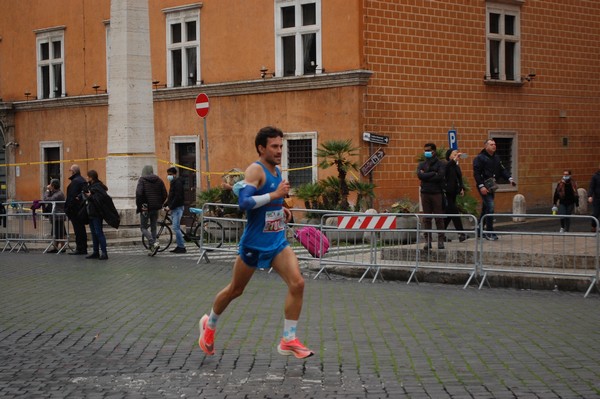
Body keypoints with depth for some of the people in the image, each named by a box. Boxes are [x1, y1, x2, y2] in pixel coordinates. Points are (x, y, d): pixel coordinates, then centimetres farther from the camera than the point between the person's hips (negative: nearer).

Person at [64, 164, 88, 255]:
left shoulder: (75, 182, -15)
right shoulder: (83, 180, 15)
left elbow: (72, 196, -19)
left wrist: (68, 209, -17)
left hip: (75, 209, -10)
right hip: (82, 209, 10)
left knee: (78, 230, -7)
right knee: (82, 229, 13)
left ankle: (79, 249, -6)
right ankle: (83, 249, 16)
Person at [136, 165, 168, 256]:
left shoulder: (142, 180, -7)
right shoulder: (159, 180, 7)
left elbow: (139, 194, -18)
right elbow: (164, 195, 6)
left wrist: (138, 206, -8)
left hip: (145, 208, -5)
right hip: (156, 208, 5)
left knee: (143, 227, 3)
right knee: (153, 227, 13)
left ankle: (154, 243, -18)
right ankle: (151, 248, 12)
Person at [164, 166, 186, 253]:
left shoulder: (178, 183, -12)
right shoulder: (173, 183, 19)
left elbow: (178, 197, -20)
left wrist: (170, 207, -19)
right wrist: (165, 205, 12)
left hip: (178, 208, -10)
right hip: (174, 209, 10)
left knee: (176, 227, -13)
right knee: (176, 228, 10)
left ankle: (182, 247, -11)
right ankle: (179, 246, 13)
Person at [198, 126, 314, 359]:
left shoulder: (277, 171, 9)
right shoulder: (255, 170, -16)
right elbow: (244, 202, -30)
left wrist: (281, 211, 11)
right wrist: (274, 195, -32)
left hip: (277, 242, 6)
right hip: (254, 243, -6)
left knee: (297, 283, -13)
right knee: (235, 290, 11)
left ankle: (288, 341, -6)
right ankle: (209, 325, 38)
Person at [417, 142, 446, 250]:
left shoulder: (440, 164, 3)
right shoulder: (421, 164, 12)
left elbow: (440, 176, -14)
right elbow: (420, 175, -7)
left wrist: (426, 176, -8)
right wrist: (433, 174, -11)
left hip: (437, 193, -3)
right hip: (425, 193, 3)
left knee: (439, 218, -2)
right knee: (427, 219, 3)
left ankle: (441, 240, 1)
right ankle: (427, 240, 5)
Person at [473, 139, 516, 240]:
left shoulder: (496, 158, 15)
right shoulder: (479, 158, -9)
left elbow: (502, 170, 15)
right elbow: (476, 173, -15)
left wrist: (510, 178, -2)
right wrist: (481, 186, -22)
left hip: (491, 186, 8)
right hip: (484, 187, -8)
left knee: (485, 209, 14)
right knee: (490, 208, -14)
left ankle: (479, 231, 24)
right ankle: (489, 232, -8)